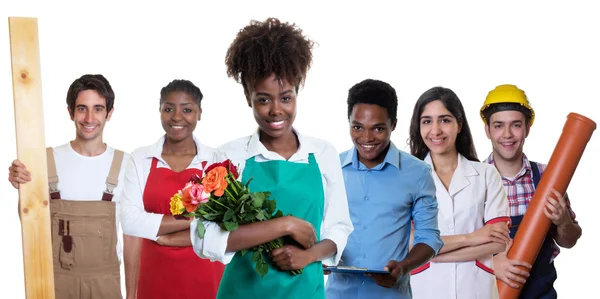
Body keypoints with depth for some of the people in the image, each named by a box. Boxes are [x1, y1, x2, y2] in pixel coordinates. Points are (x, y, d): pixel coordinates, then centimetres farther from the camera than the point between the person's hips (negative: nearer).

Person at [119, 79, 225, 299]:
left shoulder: (215, 160, -3)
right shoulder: (140, 159, -1)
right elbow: (130, 221, -12)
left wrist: (161, 231, -15)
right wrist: (193, 219, -18)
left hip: (205, 276, -1)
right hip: (156, 276, 1)